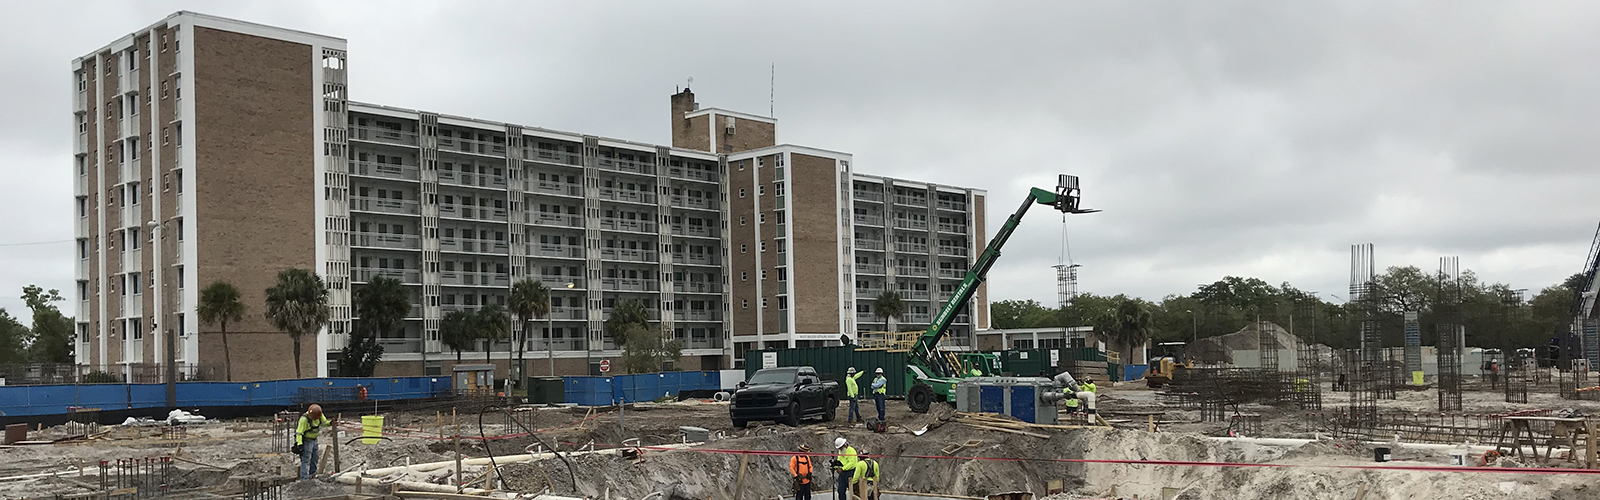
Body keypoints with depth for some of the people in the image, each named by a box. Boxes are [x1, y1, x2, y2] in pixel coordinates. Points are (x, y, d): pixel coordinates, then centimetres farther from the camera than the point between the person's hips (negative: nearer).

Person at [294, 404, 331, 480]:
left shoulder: (319, 415, -7)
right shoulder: (304, 419, -28)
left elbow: (324, 422, 10)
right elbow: (299, 432, -29)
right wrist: (299, 444, -37)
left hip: (314, 440, 8)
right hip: (306, 441, -8)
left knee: (314, 459, 17)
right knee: (306, 460, -10)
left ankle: (312, 474, 32)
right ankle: (304, 478, -10)